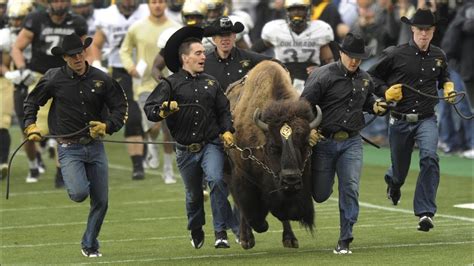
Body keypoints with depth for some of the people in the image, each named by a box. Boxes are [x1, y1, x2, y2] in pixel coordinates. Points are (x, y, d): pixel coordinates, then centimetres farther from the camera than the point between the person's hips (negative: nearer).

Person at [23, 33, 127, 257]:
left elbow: (120, 108, 7)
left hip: (95, 146, 3)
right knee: (79, 193, -23)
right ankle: (73, 180, 15)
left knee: (101, 202, 4)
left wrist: (107, 126, -11)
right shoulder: (54, 78, -4)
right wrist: (31, 126, -2)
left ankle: (90, 245, 23)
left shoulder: (101, 79, 1)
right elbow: (31, 102, 11)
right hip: (69, 148, -3)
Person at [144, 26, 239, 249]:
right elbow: (149, 109, -9)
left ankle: (221, 232, -18)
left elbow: (223, 110, 14)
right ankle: (196, 231, 41)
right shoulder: (170, 84, -3)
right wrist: (162, 111, -29)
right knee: (193, 194, 15)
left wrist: (227, 130, -1)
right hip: (185, 150, 0)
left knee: (216, 180, -24)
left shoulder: (211, 82, 6)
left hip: (211, 145, 0)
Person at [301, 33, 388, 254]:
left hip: (352, 142, 3)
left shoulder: (364, 79, 9)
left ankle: (344, 241, -2)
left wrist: (375, 106, 6)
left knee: (350, 189, -10)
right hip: (324, 142, -3)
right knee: (320, 195, 5)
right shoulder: (323, 76, -9)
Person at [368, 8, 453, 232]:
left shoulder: (438, 56, 5)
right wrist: (386, 91, -12)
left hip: (427, 120, 1)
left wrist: (448, 87, 7)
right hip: (400, 121, -1)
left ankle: (425, 213, -22)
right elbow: (372, 76, 4)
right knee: (400, 169, 11)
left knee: (430, 157, -26)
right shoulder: (395, 55, -6)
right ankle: (393, 180, 54)